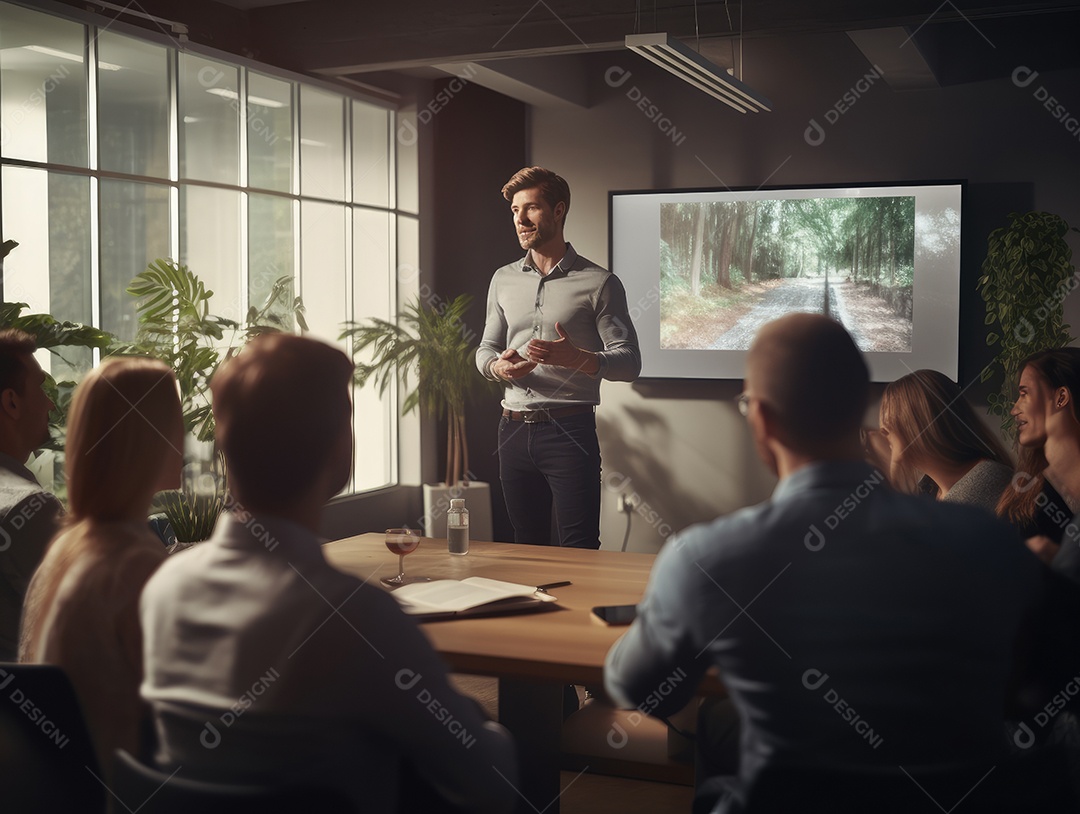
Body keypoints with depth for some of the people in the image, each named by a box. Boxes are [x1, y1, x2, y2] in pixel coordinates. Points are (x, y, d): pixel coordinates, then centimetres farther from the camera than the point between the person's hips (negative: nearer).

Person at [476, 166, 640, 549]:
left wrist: (575, 357, -23)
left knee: (579, 551, -7)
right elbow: (486, 348, 20)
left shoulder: (599, 283, -2)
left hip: (570, 430, -5)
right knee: (526, 546, 13)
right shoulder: (504, 279, 14)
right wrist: (498, 366, -5)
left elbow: (629, 361, -4)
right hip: (514, 429, 5)